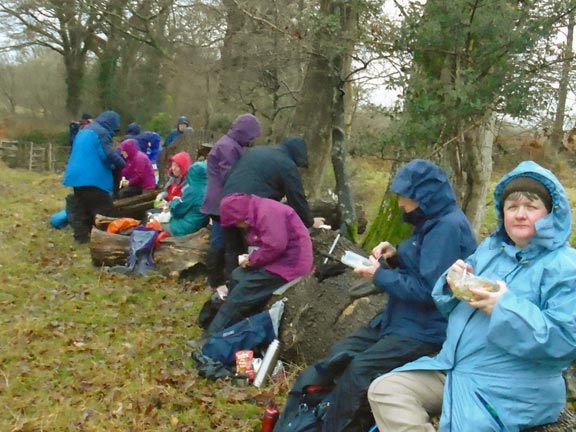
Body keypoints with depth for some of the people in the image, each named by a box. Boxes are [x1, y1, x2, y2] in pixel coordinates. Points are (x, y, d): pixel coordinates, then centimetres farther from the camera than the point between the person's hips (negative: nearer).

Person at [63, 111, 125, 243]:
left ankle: (81, 235, 12)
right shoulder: (102, 133, -10)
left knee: (81, 208, 11)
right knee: (103, 209, -3)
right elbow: (109, 154, -17)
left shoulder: (84, 131, 21)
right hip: (93, 177, -9)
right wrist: (123, 164, -2)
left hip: (77, 175, 9)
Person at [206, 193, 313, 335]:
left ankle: (215, 335, 2)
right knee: (237, 276, 10)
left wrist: (251, 259, -13)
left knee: (239, 296, -8)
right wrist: (250, 258, 0)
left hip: (290, 264, -11)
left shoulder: (267, 212, -19)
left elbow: (275, 246, -27)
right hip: (281, 260, 11)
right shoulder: (258, 213, 14)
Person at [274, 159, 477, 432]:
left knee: (360, 369, -22)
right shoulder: (433, 221, 11)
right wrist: (395, 258, 1)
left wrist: (380, 276, -15)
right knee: (341, 353, 6)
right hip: (402, 318, 10)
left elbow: (428, 290, -25)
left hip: (425, 329, -10)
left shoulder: (448, 227, -20)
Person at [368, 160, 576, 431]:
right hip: (452, 367, 7)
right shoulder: (490, 247, 12)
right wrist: (454, 283, -6)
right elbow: (452, 305, 18)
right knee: (384, 390, -7)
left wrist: (506, 308, -25)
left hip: (509, 390, -7)